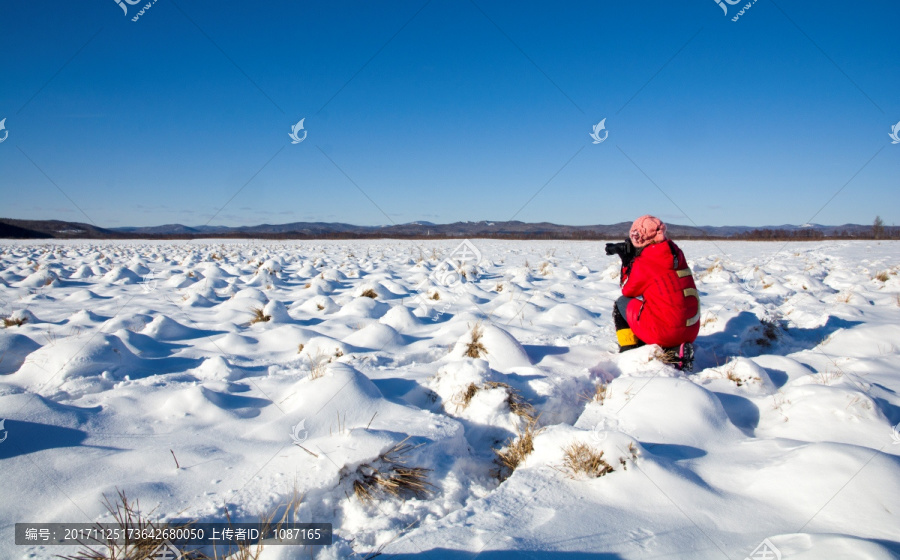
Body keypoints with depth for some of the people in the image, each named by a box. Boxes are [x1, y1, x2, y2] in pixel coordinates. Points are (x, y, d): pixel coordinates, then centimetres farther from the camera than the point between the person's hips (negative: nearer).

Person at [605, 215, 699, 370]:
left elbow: (627, 290, 5)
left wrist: (626, 261, 12)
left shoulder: (643, 263, -11)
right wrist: (630, 257, 21)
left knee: (621, 303, 14)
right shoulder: (676, 253, 7)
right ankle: (676, 350, 10)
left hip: (663, 331, -6)